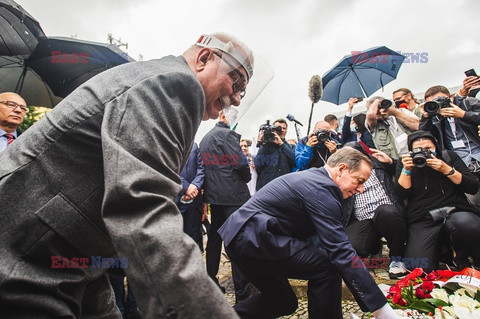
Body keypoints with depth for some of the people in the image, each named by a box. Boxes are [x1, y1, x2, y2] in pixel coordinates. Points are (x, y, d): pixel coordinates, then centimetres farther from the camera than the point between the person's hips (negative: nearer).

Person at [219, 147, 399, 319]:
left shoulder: (311, 177, 16)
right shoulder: (322, 188, -16)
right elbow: (341, 251, -19)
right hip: (252, 238, -11)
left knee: (283, 301, 22)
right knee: (327, 267, -11)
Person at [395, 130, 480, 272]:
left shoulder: (449, 156, 10)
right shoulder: (405, 162, 8)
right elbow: (402, 194, -1)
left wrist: (446, 169, -10)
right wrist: (406, 170, -12)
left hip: (455, 212, 1)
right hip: (422, 220, -1)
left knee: (466, 224, -38)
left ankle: (462, 256, -2)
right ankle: (441, 247, 15)